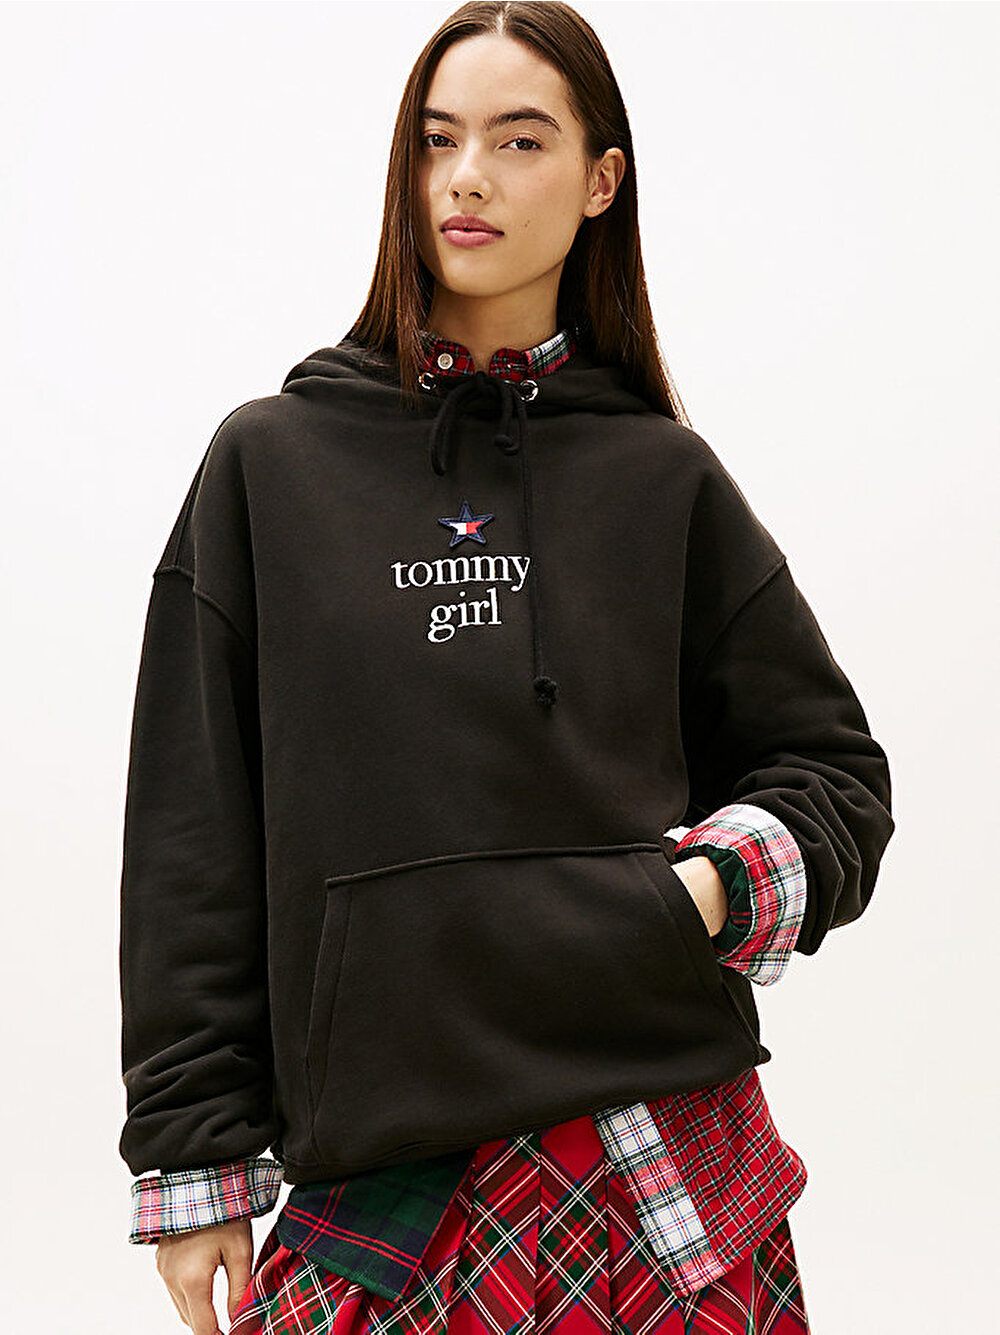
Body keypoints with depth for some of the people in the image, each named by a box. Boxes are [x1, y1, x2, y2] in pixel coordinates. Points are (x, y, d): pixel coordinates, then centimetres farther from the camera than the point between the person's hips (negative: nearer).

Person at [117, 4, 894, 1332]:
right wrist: (193, 1158, 1)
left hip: (661, 1124, 1)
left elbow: (835, 769, 13)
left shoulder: (665, 478, 6)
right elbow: (191, 838, 4)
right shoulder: (268, 463, 5)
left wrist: (731, 879, -8)